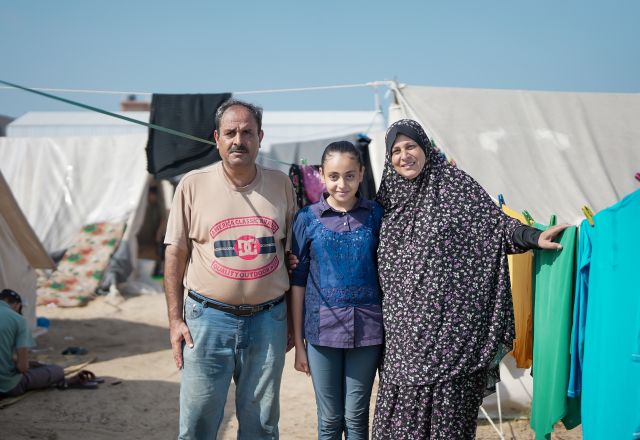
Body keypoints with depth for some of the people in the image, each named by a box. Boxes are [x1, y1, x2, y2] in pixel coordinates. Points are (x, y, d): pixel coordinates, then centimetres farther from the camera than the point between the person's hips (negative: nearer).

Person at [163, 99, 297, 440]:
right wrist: (175, 320, -3)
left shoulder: (281, 185, 4)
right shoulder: (193, 184, -2)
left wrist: (295, 319, 10)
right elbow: (175, 254, 1)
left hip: (268, 320, 2)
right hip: (209, 318, -2)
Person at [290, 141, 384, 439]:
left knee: (356, 415, 9)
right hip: (323, 328, 0)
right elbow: (298, 282, 2)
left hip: (366, 329, 1)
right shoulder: (307, 219, -1)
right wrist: (298, 342, 2)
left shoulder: (377, 215, 1)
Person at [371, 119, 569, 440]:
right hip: (405, 326, 5)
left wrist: (534, 237, -16)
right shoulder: (390, 197, 14)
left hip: (448, 320, -4)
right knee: (402, 404, 4)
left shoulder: (452, 183, 0)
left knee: (446, 403, -2)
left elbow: (494, 221, -2)